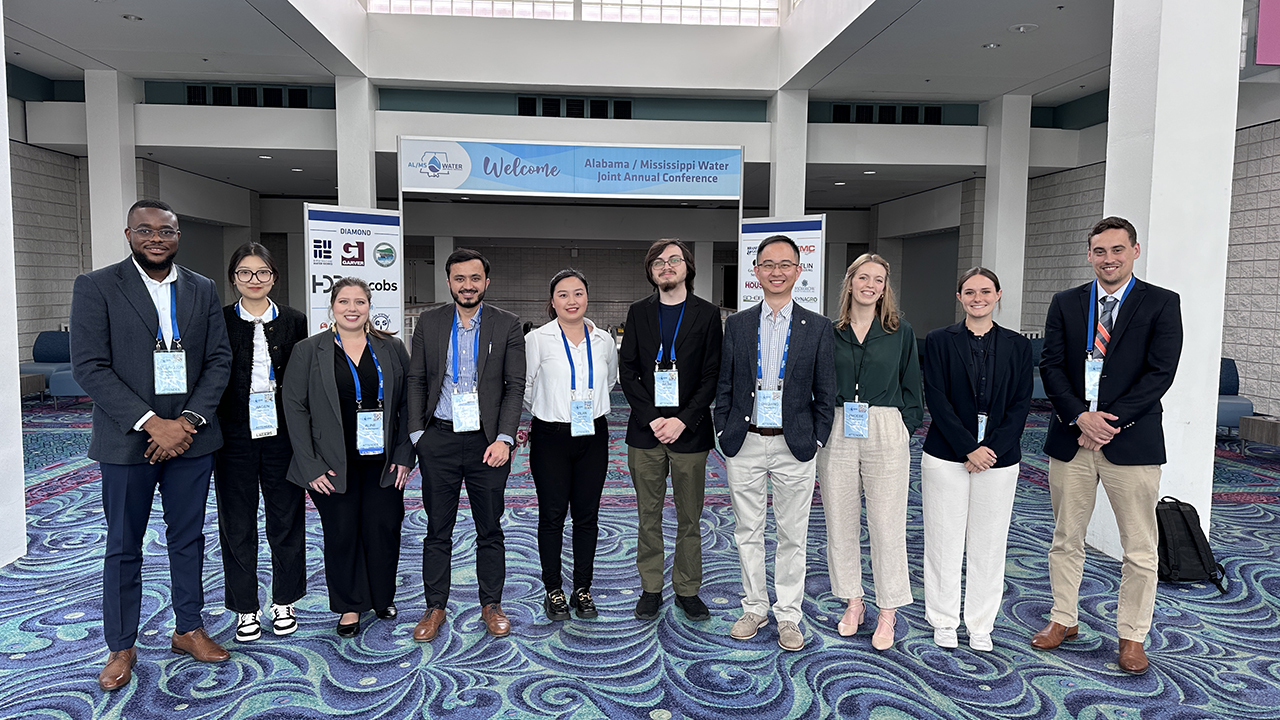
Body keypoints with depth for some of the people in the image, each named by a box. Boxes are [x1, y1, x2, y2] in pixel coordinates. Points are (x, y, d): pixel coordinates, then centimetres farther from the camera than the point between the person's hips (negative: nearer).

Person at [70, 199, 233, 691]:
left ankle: (188, 629, 29)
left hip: (190, 437, 3)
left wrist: (189, 420, -10)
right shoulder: (95, 287, -4)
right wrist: (150, 423, -17)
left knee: (188, 539, 13)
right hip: (127, 442, -3)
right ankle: (121, 647, 25)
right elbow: (89, 367, -11)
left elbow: (219, 360, 3)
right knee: (123, 548, 10)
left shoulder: (202, 290, 6)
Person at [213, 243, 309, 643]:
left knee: (286, 519, 8)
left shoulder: (293, 321, 3)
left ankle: (283, 603, 24)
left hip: (282, 434, 1)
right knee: (237, 523, 8)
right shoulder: (219, 321, 1)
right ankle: (245, 609, 22)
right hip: (234, 437, 0)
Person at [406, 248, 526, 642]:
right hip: (439, 440, 1)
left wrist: (503, 439, -11)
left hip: (487, 442, -1)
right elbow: (416, 380, 7)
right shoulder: (429, 322, 6)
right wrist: (416, 434, -1)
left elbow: (515, 386, -2)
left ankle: (491, 605, 25)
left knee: (490, 530, 10)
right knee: (437, 531, 10)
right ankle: (435, 608, 24)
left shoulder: (507, 325, 0)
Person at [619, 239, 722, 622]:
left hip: (689, 430, -1)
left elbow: (712, 375, -2)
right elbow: (627, 370, 3)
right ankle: (651, 588, 22)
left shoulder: (707, 314, 2)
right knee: (648, 516, 9)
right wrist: (651, 418, -9)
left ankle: (687, 589, 21)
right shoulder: (639, 313, 7)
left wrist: (683, 420, -12)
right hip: (645, 431, 1)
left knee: (689, 518, 8)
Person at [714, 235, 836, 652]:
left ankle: (788, 616, 22)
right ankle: (755, 608, 27)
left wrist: (816, 442, -3)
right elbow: (724, 387, 7)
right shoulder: (737, 324, 4)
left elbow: (825, 393, 2)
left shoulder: (817, 327, 1)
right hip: (744, 445, 2)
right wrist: (724, 435, 1)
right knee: (748, 532, 11)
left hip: (794, 447, -1)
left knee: (792, 536, 8)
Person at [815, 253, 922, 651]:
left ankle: (888, 612, 14)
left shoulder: (900, 331, 5)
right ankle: (853, 602, 24)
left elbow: (911, 385, 9)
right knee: (841, 521, 8)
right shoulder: (829, 331, 5)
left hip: (886, 434, -1)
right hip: (837, 434, 2)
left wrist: (906, 428, 0)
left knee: (887, 524, 0)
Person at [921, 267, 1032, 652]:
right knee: (944, 541, 5)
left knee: (988, 543, 8)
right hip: (946, 457, -1)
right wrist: (968, 448, -13)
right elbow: (936, 399, -6)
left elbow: (1020, 404, 1)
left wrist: (991, 449, -11)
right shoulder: (939, 341, 0)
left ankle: (981, 625, 23)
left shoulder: (1018, 345, 6)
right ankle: (944, 620, 20)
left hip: (999, 459, 2)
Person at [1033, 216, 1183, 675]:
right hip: (1071, 439, 3)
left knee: (1140, 549, 6)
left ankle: (1132, 636, 22)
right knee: (1066, 538, 13)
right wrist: (1081, 416, -13)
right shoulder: (1066, 304, 7)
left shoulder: (1162, 304, 0)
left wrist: (1110, 421, -15)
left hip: (1132, 442, -2)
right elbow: (1051, 366, 1)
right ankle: (1064, 620, 29)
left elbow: (1161, 372, -8)